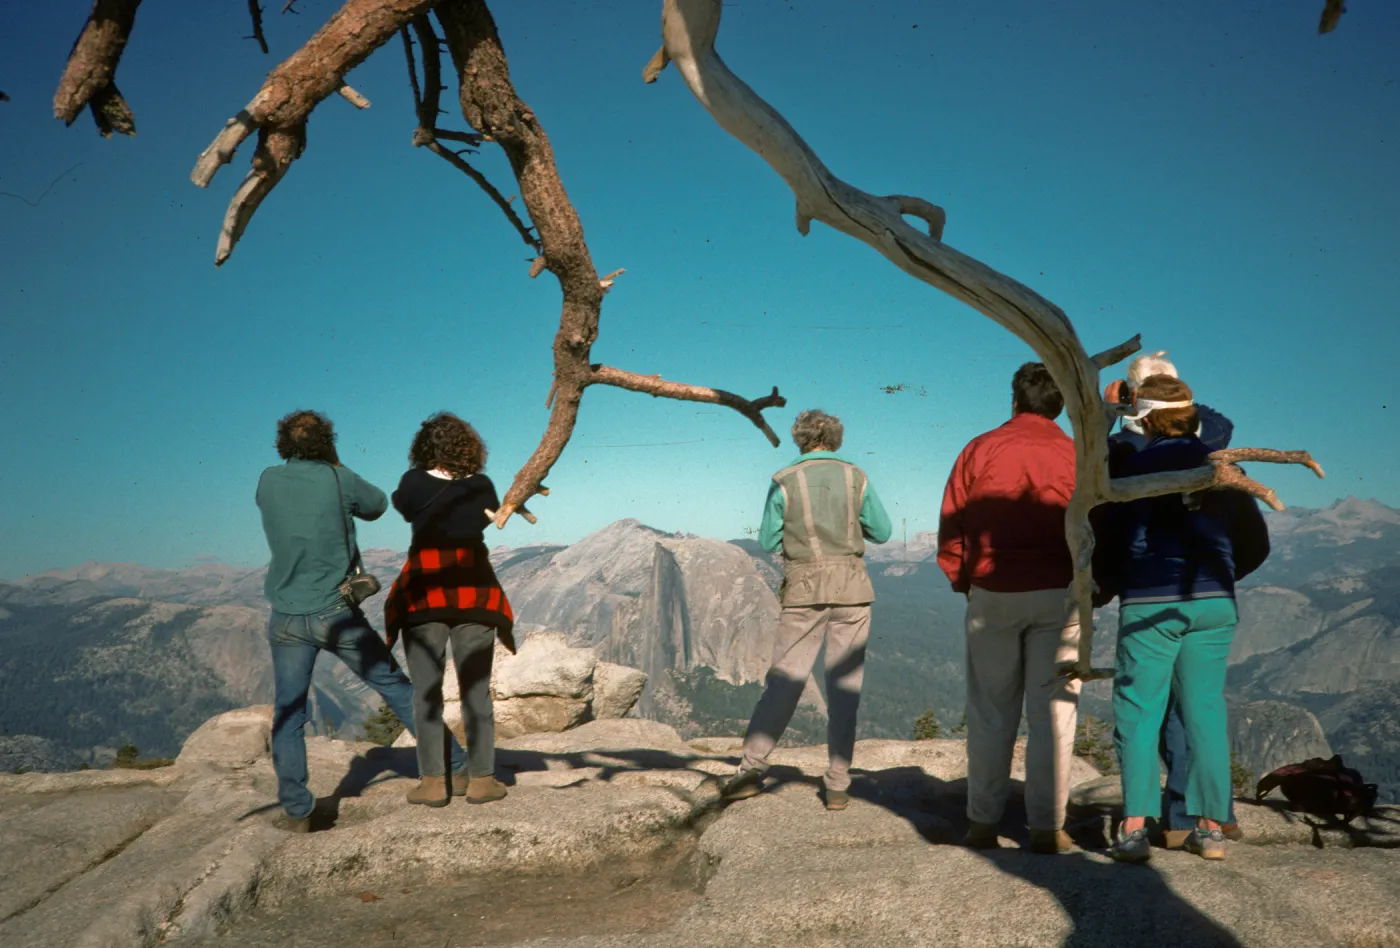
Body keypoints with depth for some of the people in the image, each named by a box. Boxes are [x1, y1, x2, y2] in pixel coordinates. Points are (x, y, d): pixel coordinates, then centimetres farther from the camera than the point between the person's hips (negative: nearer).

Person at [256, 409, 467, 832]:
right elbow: (377, 505, 11)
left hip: (287, 619, 2)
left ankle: (296, 810, 7)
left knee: (288, 714, 9)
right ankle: (453, 764, 17)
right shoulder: (338, 479, -7)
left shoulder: (268, 481, 0)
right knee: (395, 686, 10)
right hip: (337, 614, -2)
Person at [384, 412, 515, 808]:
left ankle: (433, 782, 5)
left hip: (424, 593, -1)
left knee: (426, 691, 5)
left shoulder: (414, 483, -5)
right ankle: (481, 778, 10)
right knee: (476, 690, 8)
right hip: (473, 592, 1)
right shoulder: (482, 487, -1)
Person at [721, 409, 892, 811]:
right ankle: (838, 784, 8)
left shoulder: (784, 482, -2)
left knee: (784, 679, 5)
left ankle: (752, 767, 1)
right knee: (845, 686, 5)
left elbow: (768, 542, 2)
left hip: (804, 590, -1)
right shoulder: (856, 478, 1)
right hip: (851, 586, 1)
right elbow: (881, 532, 7)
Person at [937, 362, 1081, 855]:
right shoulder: (1076, 456, 1)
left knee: (990, 714, 10)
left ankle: (982, 822, 14)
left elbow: (951, 526, 2)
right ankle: (1047, 827, 8)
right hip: (1058, 597, -1)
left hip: (991, 595, 1)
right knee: (1052, 713, 5)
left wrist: (963, 581, 13)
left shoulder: (980, 449, 2)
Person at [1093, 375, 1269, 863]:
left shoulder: (1128, 469, -5)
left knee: (1138, 710, 2)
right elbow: (1256, 544, 12)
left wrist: (1108, 586, 14)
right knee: (1206, 710, 10)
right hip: (1214, 604, 4)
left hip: (1149, 604, -3)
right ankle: (1210, 828, 13)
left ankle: (1134, 826, -4)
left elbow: (1104, 543, -4)